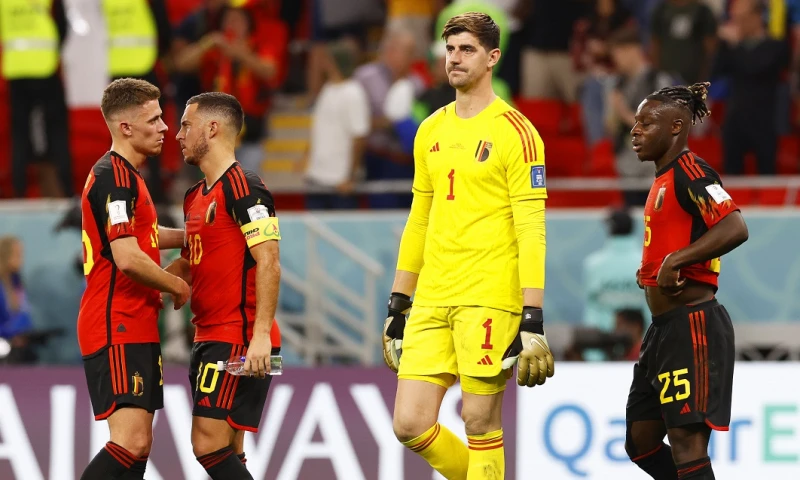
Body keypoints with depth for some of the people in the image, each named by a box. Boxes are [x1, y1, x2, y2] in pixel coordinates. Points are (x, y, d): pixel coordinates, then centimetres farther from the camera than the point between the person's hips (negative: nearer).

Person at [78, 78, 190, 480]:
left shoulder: (124, 175, 19)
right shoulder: (115, 177, -14)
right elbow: (127, 258, -23)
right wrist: (178, 286, -8)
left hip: (135, 329, 11)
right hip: (118, 329, -11)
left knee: (138, 446, 9)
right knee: (131, 443, -20)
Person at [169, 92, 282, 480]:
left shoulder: (243, 188, -12)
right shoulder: (196, 196, 17)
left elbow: (268, 262, -19)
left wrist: (260, 335, -27)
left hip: (241, 343, -10)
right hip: (209, 340, 10)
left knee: (210, 445, -16)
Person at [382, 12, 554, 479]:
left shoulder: (514, 132, -5)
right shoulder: (431, 131, 15)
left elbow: (532, 231, -10)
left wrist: (533, 319, -16)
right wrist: (397, 305, 20)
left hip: (489, 297, -6)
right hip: (432, 300, 6)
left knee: (480, 423, -4)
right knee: (410, 424, 0)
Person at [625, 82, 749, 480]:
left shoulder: (689, 171, -12)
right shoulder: (663, 179, 18)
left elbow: (734, 229, -26)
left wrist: (674, 261, -25)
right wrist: (650, 272, 12)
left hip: (692, 327, -11)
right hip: (664, 328, 11)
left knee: (686, 443, -13)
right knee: (641, 442, 13)